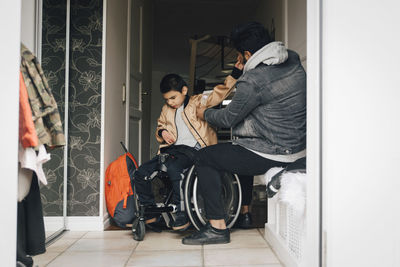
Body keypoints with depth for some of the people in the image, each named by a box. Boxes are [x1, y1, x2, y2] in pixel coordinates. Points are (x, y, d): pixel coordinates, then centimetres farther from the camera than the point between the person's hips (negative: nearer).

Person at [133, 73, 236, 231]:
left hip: (192, 149, -6)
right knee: (141, 173, -8)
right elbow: (160, 125, 33)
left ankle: (182, 213, -24)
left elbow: (220, 93, -2)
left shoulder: (199, 102, 5)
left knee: (173, 168, -37)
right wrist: (162, 132, 9)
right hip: (171, 149, 7)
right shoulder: (166, 110, 22)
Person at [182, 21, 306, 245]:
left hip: (275, 155, -9)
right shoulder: (293, 60, 2)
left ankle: (218, 228, 1)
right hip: (300, 149, 9)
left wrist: (205, 114, 11)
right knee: (241, 147, 33)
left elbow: (229, 118, -8)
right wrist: (243, 70, 23)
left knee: (205, 157, 1)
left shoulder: (252, 81, -21)